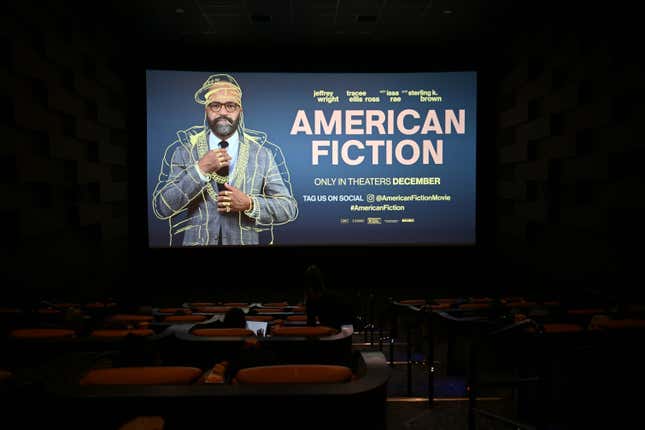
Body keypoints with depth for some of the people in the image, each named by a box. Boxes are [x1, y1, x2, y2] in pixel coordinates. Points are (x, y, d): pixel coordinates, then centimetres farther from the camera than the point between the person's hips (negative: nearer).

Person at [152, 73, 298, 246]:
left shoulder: (266, 152, -3)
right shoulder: (181, 150, -3)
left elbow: (289, 208, -4)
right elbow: (161, 207, -9)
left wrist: (250, 204, -20)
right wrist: (199, 170, -19)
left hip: (248, 240, 1)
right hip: (194, 241, 0)